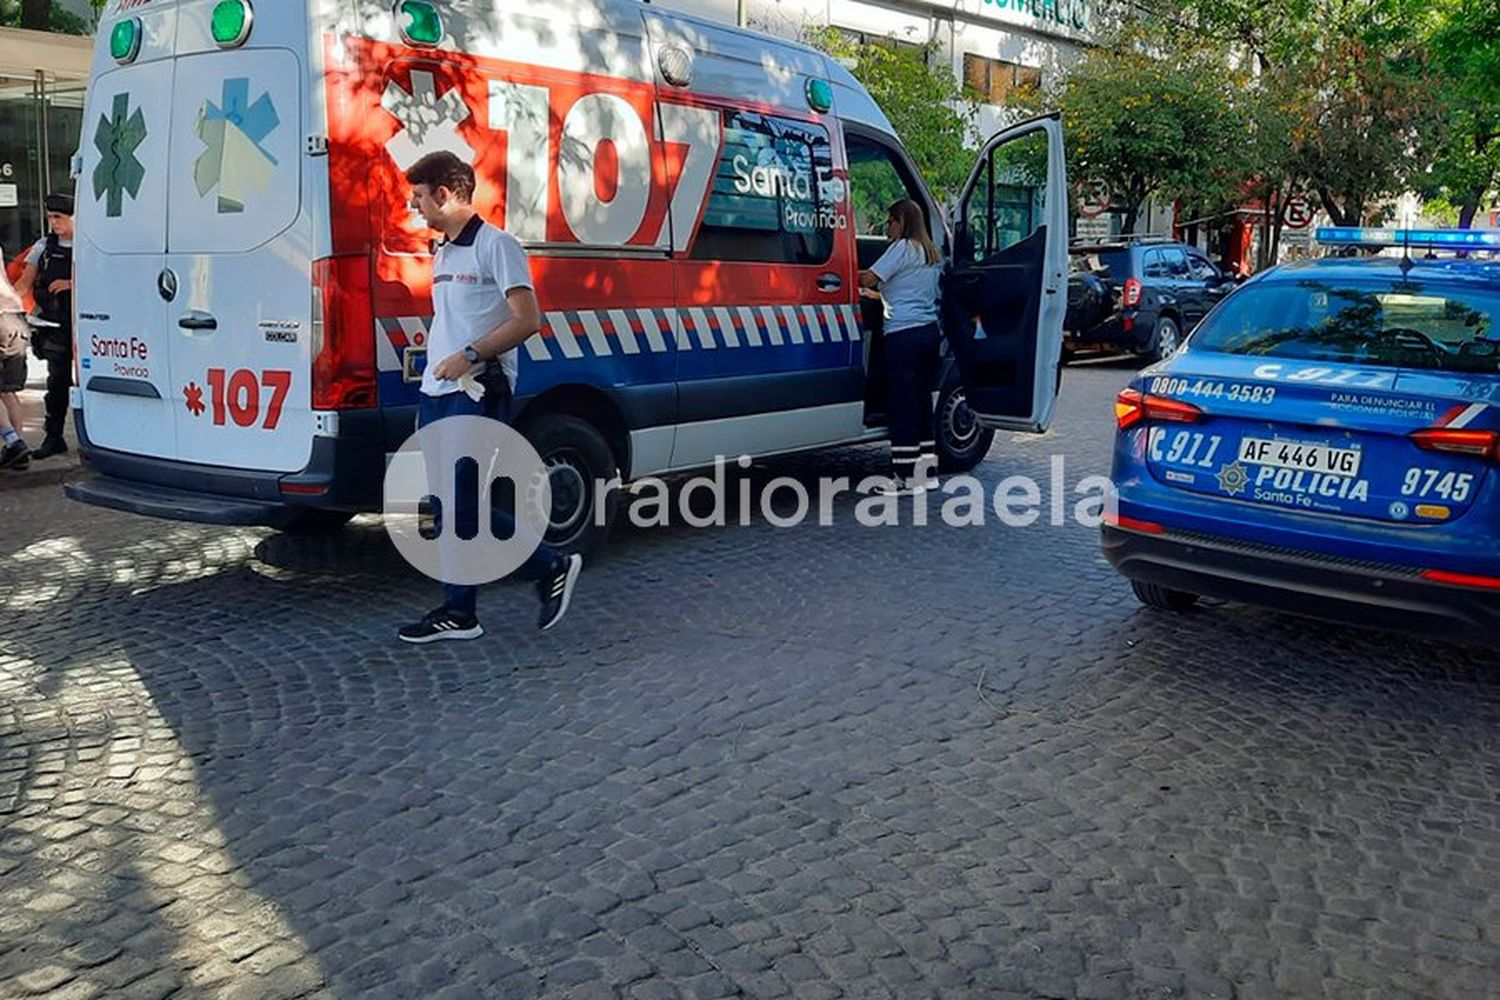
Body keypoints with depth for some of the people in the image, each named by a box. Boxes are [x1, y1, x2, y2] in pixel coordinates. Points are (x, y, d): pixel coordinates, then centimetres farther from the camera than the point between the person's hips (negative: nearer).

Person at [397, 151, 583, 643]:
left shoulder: (496, 245, -8)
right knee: (448, 506, 8)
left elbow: (528, 319, -15)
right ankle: (458, 612, 15)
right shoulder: (443, 252, 19)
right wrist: (430, 359, 14)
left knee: (468, 505, -10)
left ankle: (553, 566, 7)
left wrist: (470, 355, -21)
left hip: (477, 394, -9)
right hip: (437, 394, 9)